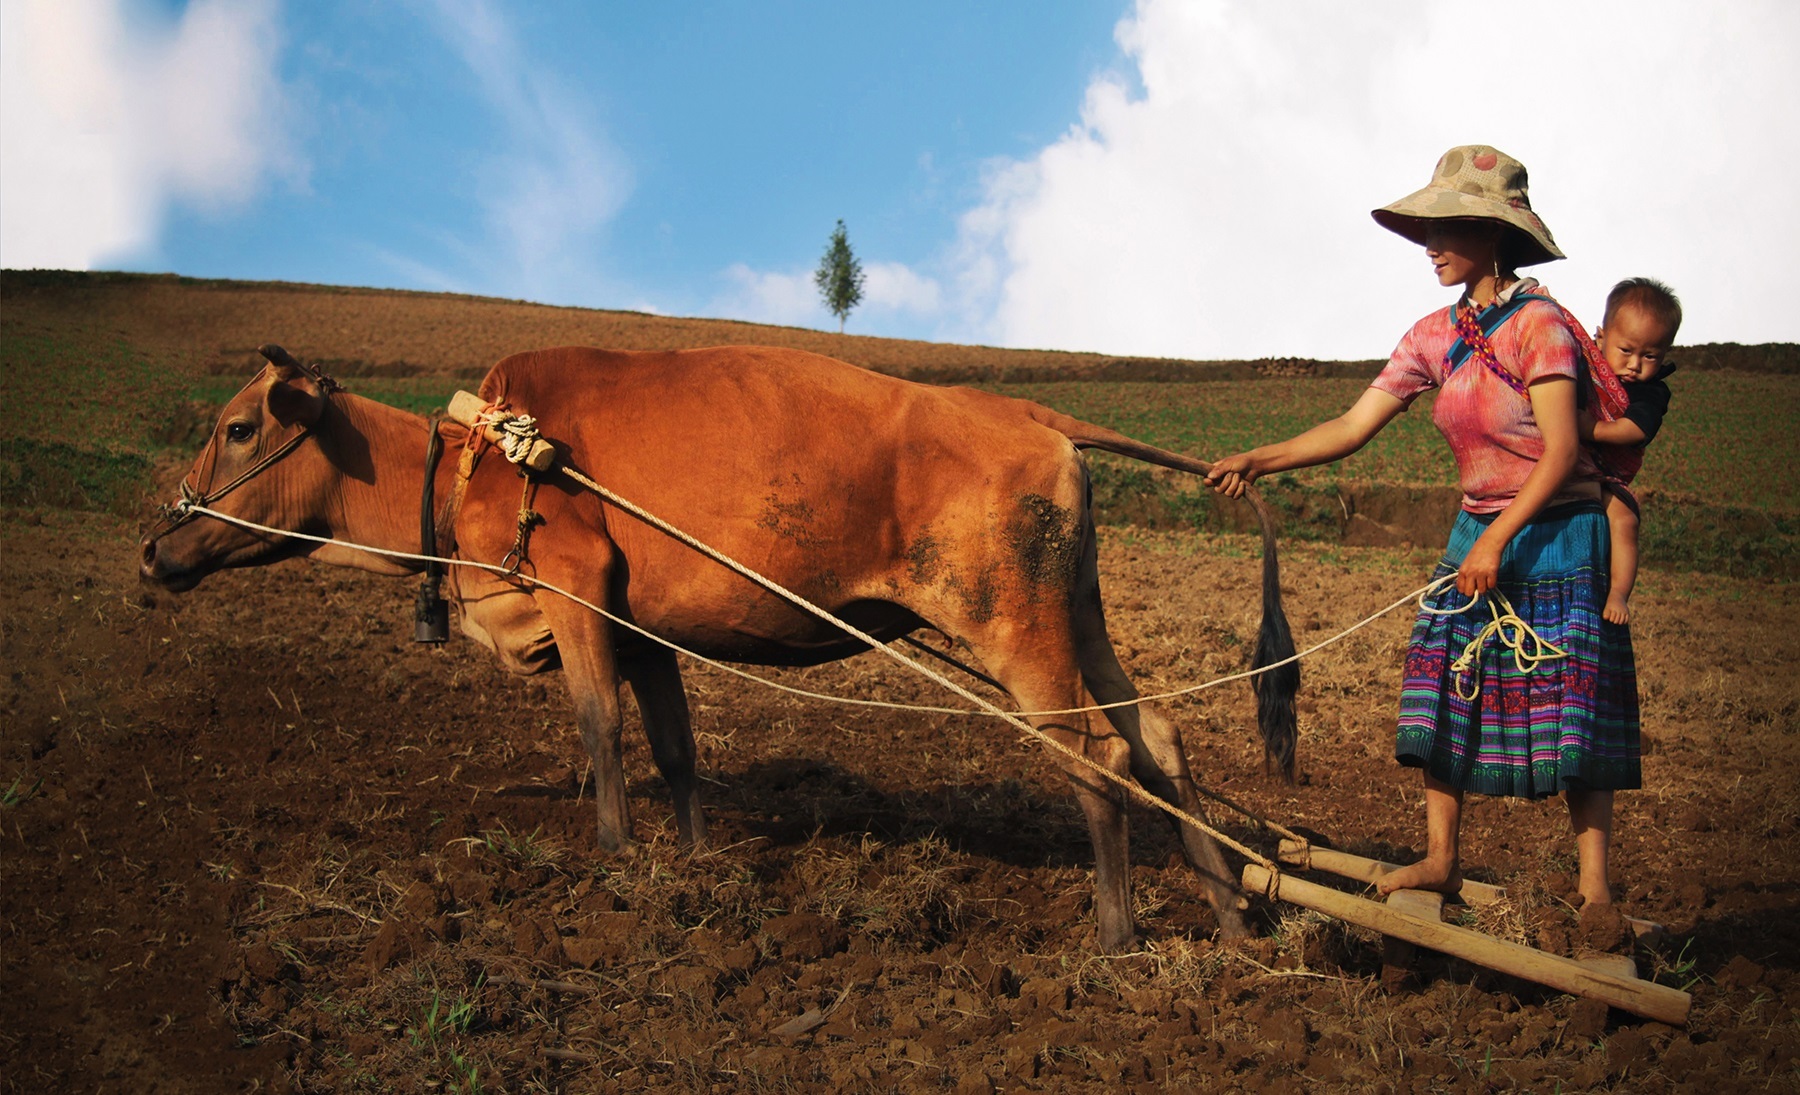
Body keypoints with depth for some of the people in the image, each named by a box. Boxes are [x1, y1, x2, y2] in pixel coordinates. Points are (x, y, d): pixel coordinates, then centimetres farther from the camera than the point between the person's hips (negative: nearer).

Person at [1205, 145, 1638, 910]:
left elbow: (1561, 450, -19)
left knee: (1571, 710, -4)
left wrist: (1497, 541, -25)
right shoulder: (1434, 338, 4)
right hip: (1478, 533, 6)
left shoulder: (1539, 322, -14)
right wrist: (1257, 461, -7)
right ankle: (1441, 858, 13)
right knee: (1445, 694, 2)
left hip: (1558, 537, -6)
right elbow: (1352, 427, 3)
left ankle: (1594, 886, 2)